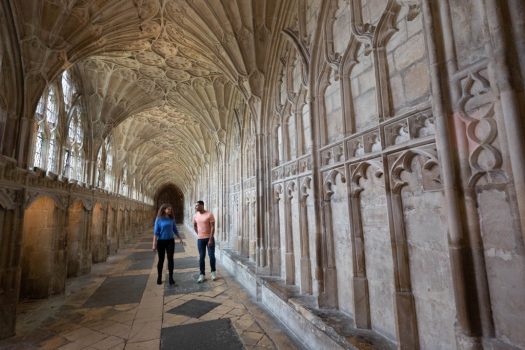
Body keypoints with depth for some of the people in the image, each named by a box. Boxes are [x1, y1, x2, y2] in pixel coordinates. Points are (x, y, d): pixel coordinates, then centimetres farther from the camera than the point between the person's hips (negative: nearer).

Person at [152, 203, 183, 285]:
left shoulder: (172, 219, 2)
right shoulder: (159, 219, -9)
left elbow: (175, 230, 11)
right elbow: (156, 232, -9)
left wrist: (180, 239, 12)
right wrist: (154, 244, -12)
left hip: (170, 241, 2)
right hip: (161, 241, -2)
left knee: (170, 259, 1)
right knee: (161, 260, 10)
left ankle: (171, 278, 10)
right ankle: (159, 277, 27)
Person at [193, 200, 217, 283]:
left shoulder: (209, 214, -13)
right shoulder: (195, 216, 2)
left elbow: (212, 227, -14)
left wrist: (210, 239, -18)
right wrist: (198, 234, 13)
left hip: (209, 238, -4)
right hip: (200, 239, 4)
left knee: (211, 255, 3)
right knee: (201, 257, 7)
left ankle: (213, 271, 23)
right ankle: (202, 274, 17)